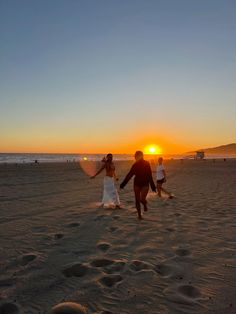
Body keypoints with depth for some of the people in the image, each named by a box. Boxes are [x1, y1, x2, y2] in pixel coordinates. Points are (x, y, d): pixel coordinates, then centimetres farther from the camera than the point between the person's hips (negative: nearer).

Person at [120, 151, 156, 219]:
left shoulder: (147, 164, -6)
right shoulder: (135, 165, 1)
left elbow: (150, 176, -4)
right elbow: (129, 175, 4)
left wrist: (153, 186, -4)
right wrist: (123, 184, 1)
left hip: (145, 184, -3)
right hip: (137, 184, 3)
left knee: (142, 199, -17)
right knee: (137, 200, 4)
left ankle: (145, 205, 19)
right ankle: (139, 214, 21)